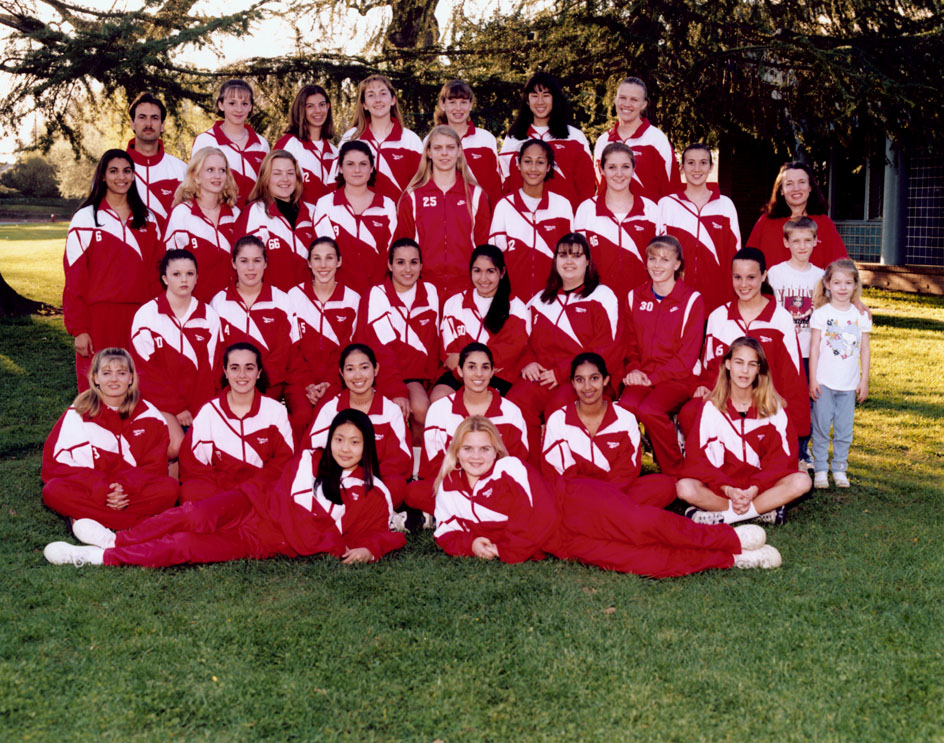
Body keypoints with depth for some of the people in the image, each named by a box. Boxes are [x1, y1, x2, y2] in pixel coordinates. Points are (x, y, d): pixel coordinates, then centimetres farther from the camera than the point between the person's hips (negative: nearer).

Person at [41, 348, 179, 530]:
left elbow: (155, 465, -1)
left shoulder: (148, 415, 2)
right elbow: (60, 462, -8)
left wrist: (126, 488, -21)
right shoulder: (77, 414, 0)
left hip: (134, 490, 1)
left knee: (169, 488, -27)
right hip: (91, 491, 0)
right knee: (54, 490, -31)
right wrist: (102, 491, -22)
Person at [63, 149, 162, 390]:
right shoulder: (85, 218, 0)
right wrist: (79, 329, -8)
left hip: (138, 316, 3)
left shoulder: (147, 220, 12)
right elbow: (74, 279, -3)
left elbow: (156, 273, 13)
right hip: (99, 317, -3)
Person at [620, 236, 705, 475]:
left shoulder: (692, 300, -2)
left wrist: (653, 376, -15)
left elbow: (688, 354, -6)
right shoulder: (635, 297, 12)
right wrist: (634, 370, -4)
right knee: (627, 405, -30)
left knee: (650, 409, -32)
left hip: (679, 377, -3)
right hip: (643, 375, 3)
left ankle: (675, 474, -12)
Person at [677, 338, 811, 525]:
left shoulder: (772, 406, 3)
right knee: (685, 488, -30)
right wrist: (728, 490, -21)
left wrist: (753, 490, -20)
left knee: (801, 482, -27)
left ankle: (719, 516, -26)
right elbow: (699, 457, -6)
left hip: (760, 484, 1)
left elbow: (780, 457, -4)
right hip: (720, 486, -1)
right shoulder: (711, 406, 1)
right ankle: (764, 510, -24)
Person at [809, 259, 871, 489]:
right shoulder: (821, 313, -2)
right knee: (821, 427, 1)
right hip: (824, 383, -2)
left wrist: (864, 380, 5)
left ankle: (840, 469, 18)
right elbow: (814, 348, -2)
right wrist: (813, 379, -5)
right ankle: (820, 469, 11)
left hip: (849, 384, 2)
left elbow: (865, 350, 8)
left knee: (844, 430, 6)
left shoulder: (861, 316, 4)